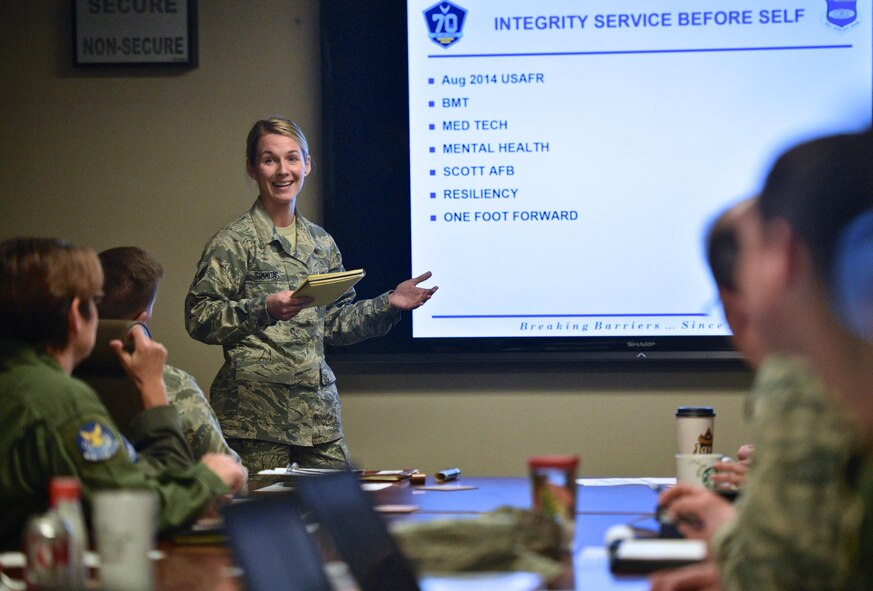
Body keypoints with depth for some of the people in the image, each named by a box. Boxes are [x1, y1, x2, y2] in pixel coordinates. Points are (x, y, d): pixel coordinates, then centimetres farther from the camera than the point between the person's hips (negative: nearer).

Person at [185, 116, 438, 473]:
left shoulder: (322, 243, 16)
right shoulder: (234, 242, -2)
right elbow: (198, 318, -10)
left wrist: (388, 305, 12)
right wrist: (263, 310, -21)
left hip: (318, 405, 6)